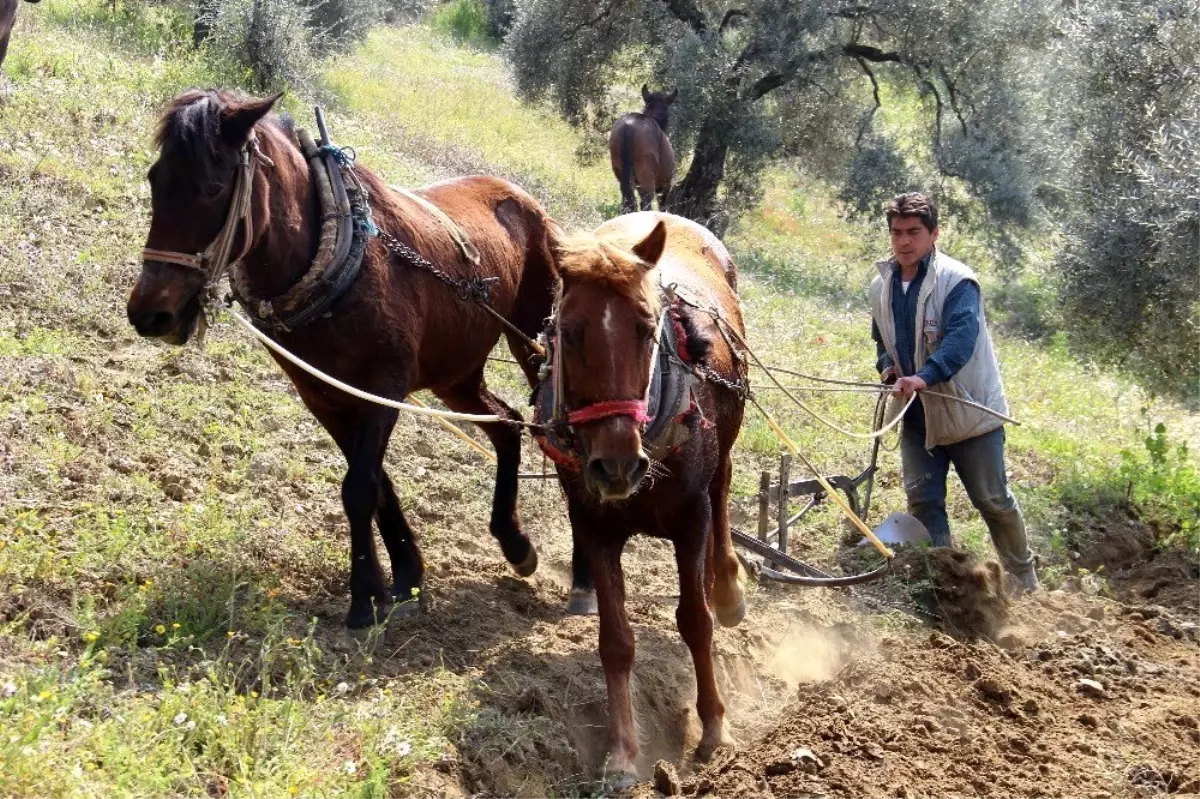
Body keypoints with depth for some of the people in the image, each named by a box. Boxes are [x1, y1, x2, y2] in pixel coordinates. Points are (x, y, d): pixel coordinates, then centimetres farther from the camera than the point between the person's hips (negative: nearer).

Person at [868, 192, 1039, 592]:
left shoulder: (956, 280, -17)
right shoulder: (881, 285, 5)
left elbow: (961, 337, -31)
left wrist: (925, 376, -45)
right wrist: (888, 367, 0)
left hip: (967, 409, -5)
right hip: (916, 413, 6)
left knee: (993, 500, 5)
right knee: (922, 499, 3)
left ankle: (1025, 582, 25)